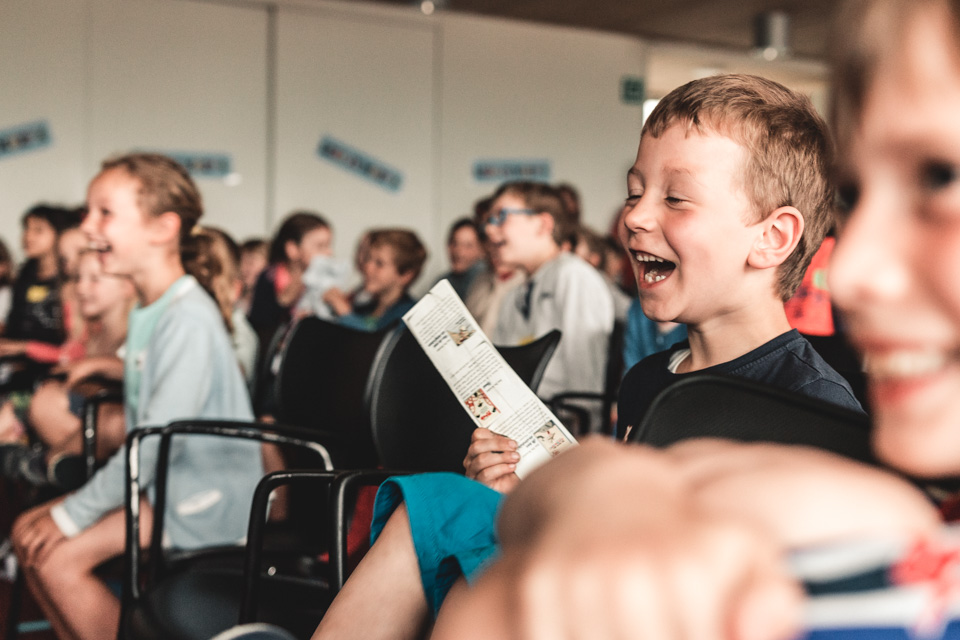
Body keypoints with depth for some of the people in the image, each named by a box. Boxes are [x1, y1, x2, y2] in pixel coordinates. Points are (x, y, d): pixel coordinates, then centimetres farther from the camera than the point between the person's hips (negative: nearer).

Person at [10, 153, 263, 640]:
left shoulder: (189, 318, -20)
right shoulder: (147, 311, 10)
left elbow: (160, 438, -24)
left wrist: (73, 513, -19)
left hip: (209, 503, -9)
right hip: (162, 484, 9)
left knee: (58, 556, -19)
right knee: (28, 533, 4)